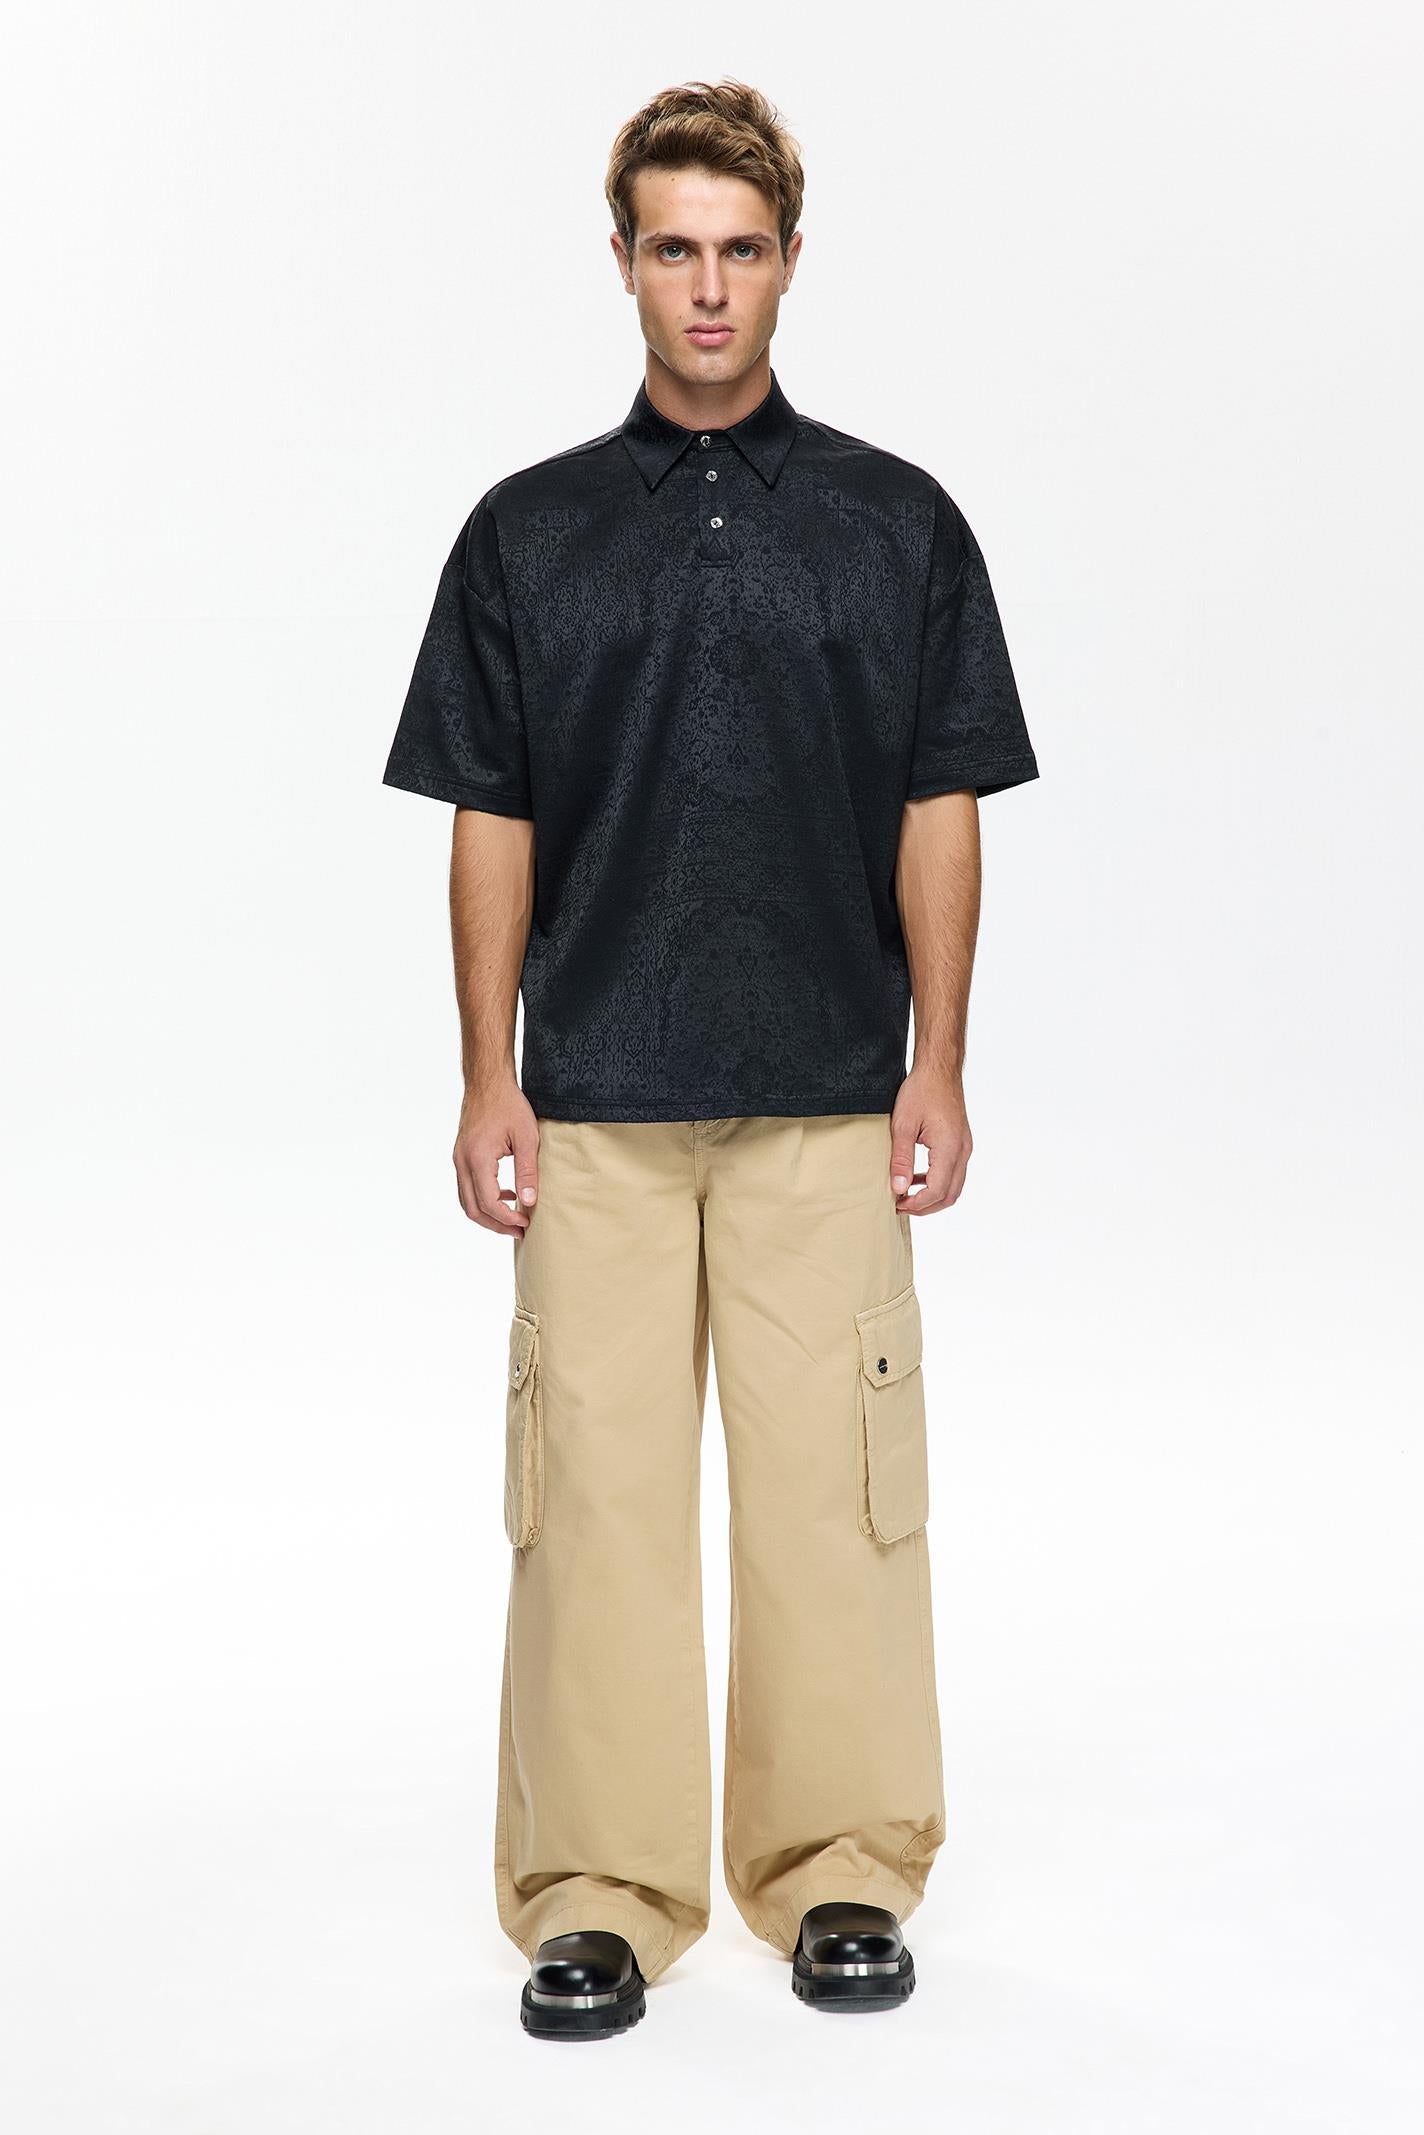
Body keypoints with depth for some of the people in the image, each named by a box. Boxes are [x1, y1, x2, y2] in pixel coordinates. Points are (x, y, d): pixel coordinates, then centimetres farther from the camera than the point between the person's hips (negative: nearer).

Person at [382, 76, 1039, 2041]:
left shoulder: (896, 523, 6)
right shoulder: (530, 530, 7)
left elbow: (941, 815, 4)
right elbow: (492, 823, 6)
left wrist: (938, 1068, -3)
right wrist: (490, 1081, -2)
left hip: (828, 1104, 0)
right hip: (596, 1105, 1)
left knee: (835, 1481, 3)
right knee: (595, 1485, 2)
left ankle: (843, 1874, 16)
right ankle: (600, 1896, 12)